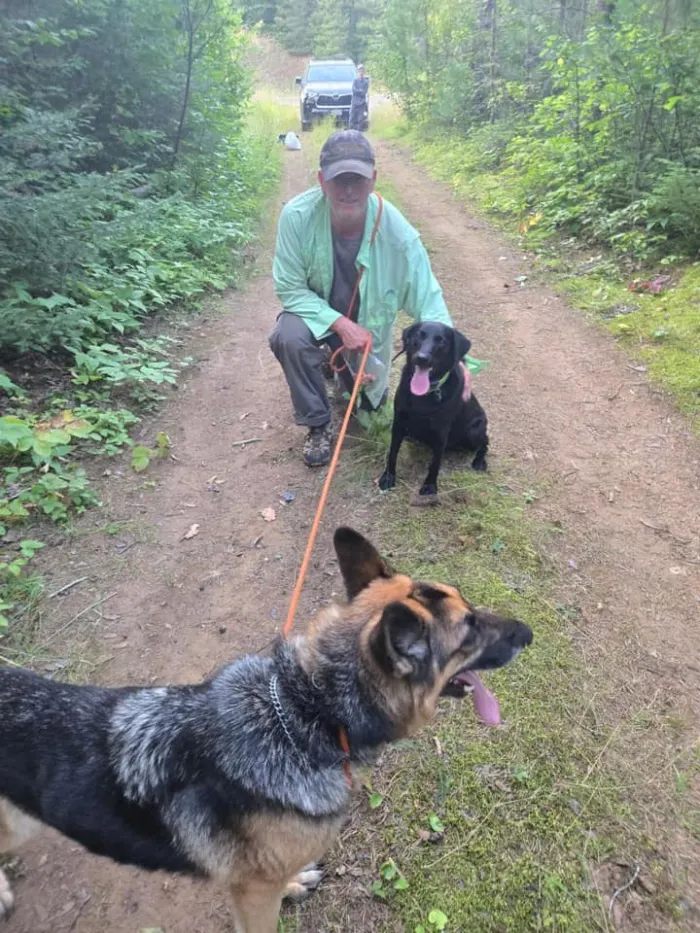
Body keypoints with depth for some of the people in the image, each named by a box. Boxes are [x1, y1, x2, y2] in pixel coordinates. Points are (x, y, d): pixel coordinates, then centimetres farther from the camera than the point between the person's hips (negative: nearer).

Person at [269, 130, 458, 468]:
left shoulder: (397, 233, -30)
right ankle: (318, 426, -11)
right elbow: (290, 289, -21)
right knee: (288, 337, -34)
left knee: (368, 401, 9)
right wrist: (340, 324, -33)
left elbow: (428, 300, -23)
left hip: (368, 321, 1)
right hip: (316, 312, -1)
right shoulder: (297, 215, -30)